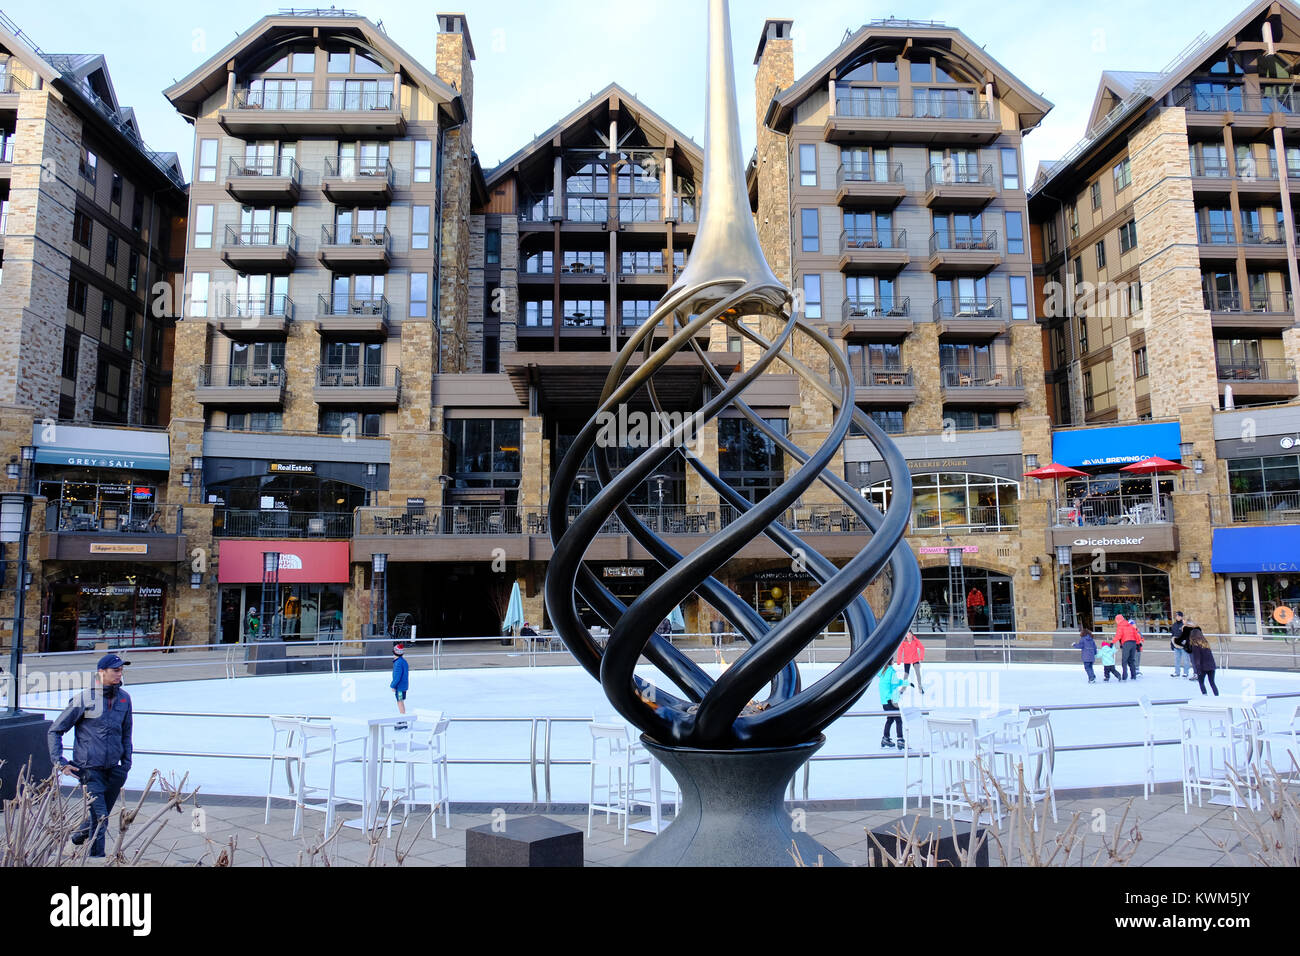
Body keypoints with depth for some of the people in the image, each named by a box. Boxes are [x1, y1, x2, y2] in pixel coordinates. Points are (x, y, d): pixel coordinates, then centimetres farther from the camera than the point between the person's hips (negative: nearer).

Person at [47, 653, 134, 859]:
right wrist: (60, 762, -6)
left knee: (101, 814, 17)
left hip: (114, 769, 5)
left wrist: (126, 763, 14)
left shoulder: (124, 698, 6)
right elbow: (55, 730, 1)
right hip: (90, 769, -5)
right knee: (100, 818, -8)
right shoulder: (84, 699, -8)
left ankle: (78, 837, 44)